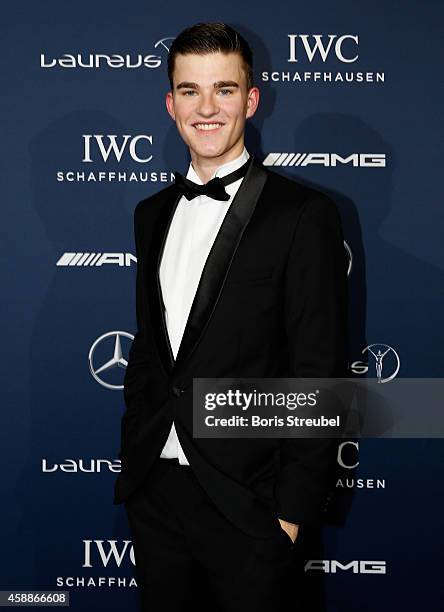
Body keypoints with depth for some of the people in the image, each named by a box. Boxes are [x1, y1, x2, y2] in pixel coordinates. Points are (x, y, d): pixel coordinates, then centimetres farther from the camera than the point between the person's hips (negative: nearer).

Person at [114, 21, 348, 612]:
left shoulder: (305, 214, -9)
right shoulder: (153, 212, 10)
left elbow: (319, 376, -11)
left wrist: (293, 510, -14)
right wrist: (132, 459, 11)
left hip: (246, 502, -5)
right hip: (154, 491, 5)